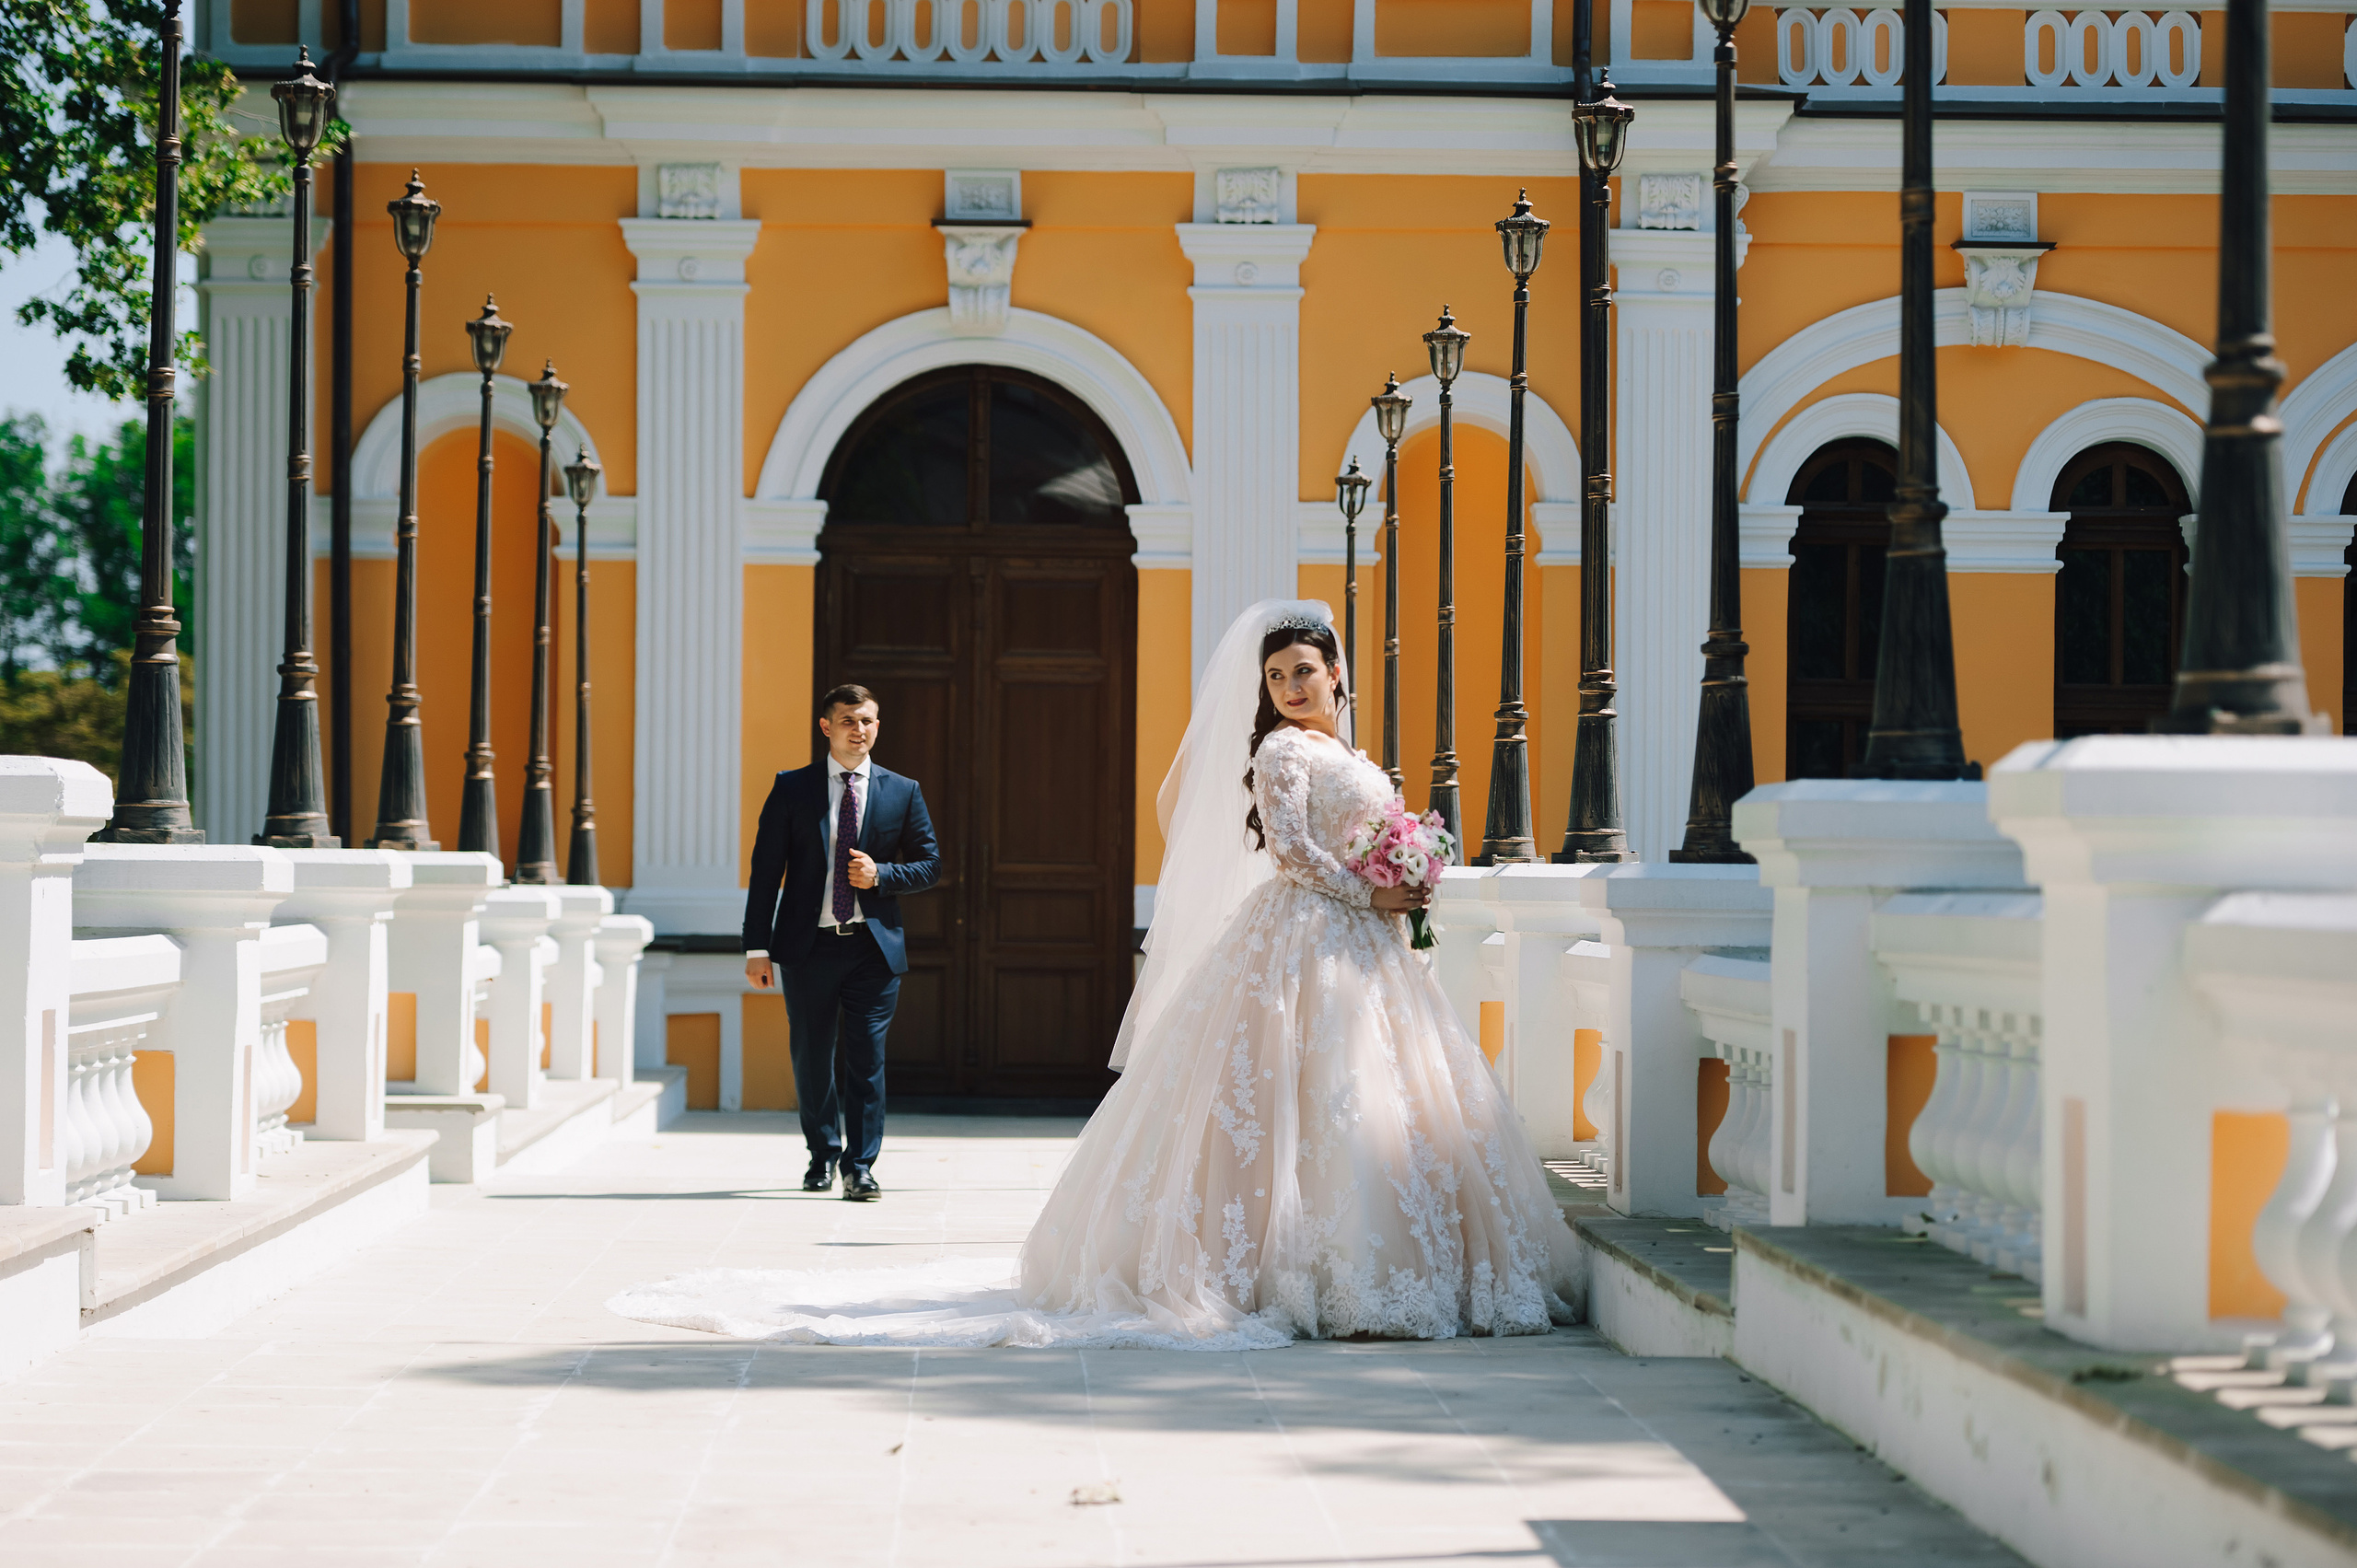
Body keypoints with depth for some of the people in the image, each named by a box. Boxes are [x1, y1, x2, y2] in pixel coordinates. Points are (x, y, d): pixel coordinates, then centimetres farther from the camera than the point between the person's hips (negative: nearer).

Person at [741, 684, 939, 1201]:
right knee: (811, 1060, 9)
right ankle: (823, 1154, 29)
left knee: (867, 1060, -4)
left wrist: (881, 875, -10)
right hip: (808, 945, 0)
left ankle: (860, 1167, 1)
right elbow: (765, 870, 1)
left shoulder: (902, 792, 6)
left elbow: (930, 865, 10)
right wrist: (757, 947, -5)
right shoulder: (791, 789, 3)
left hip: (874, 945, 0)